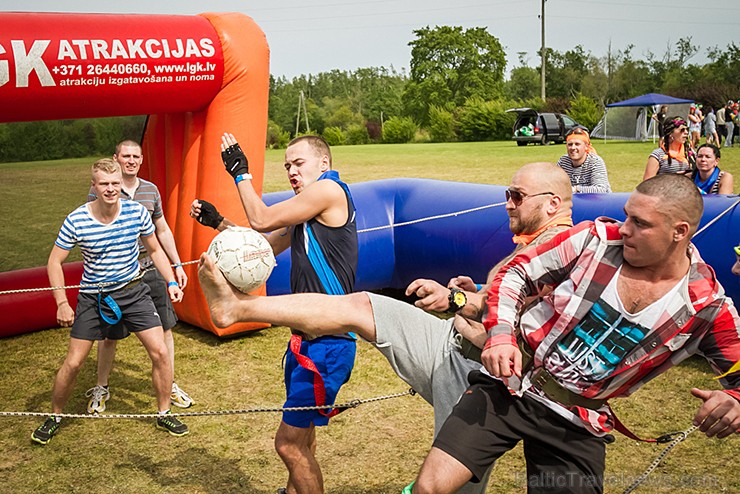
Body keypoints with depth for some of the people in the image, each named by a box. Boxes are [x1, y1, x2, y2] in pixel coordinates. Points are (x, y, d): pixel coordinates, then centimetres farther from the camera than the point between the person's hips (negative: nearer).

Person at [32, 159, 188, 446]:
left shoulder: (137, 212, -11)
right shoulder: (76, 221, -16)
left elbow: (155, 250, 6)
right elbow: (55, 261, -5)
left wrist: (171, 282, -3)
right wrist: (62, 303, -13)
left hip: (132, 292, 1)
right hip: (93, 296, -1)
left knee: (160, 352, -6)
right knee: (73, 363, 3)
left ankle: (164, 414, 15)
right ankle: (54, 417, 29)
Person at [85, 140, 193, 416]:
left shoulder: (151, 190, 7)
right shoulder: (99, 190, -4)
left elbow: (162, 230, 16)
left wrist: (177, 265, 14)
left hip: (149, 269, 3)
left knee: (164, 329, 5)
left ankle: (169, 386, 21)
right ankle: (101, 389, 28)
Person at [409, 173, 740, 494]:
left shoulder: (708, 307, -7)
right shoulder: (596, 239, -8)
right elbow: (516, 275, 0)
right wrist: (500, 335, -15)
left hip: (577, 427, 1)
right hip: (509, 386, 0)